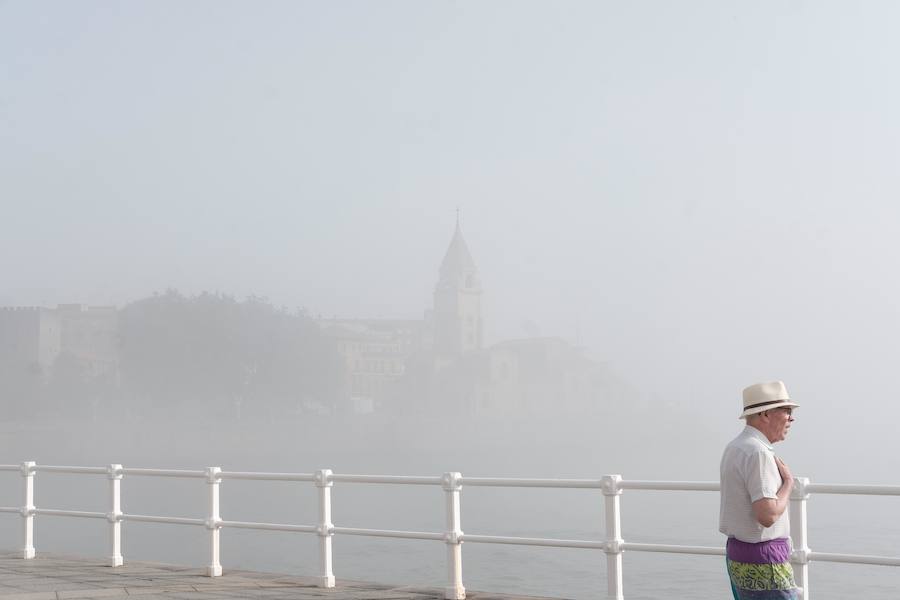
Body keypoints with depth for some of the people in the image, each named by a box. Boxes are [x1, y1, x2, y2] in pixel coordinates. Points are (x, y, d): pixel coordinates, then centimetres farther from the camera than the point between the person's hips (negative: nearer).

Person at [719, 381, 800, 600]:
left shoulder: (734, 448, 13)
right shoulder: (758, 453, -19)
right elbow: (768, 515, -26)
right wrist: (788, 482, -11)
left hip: (738, 555, 10)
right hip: (763, 565, -10)